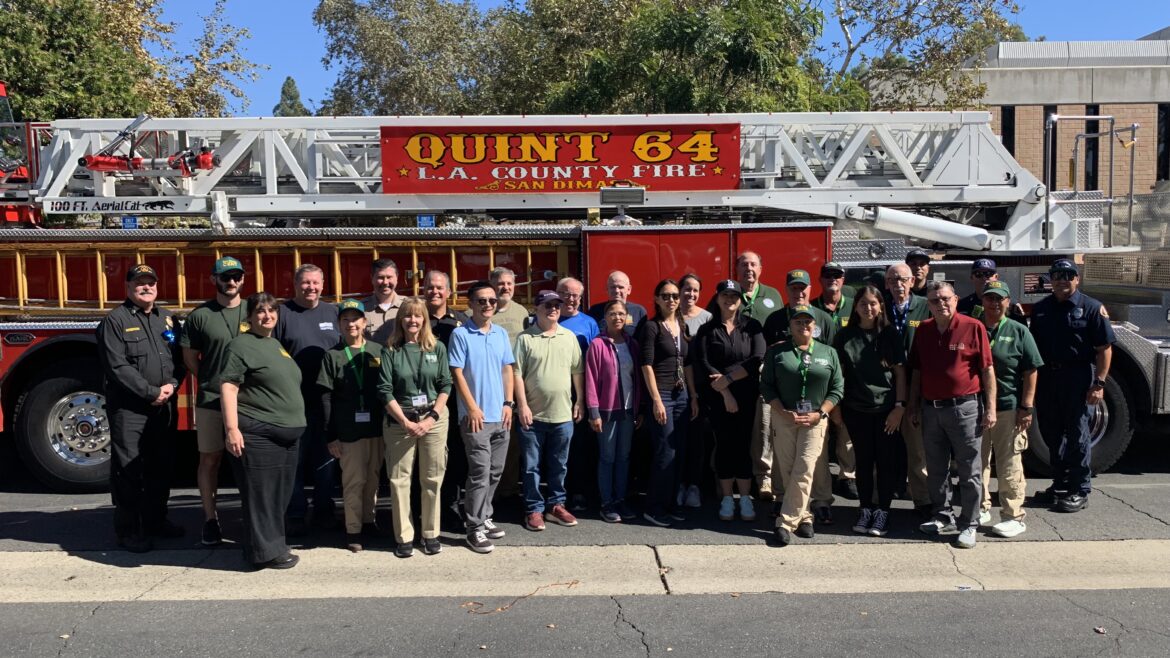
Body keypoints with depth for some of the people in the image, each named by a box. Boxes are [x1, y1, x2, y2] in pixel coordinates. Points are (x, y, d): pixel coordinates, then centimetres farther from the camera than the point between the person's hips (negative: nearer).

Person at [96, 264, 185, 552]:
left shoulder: (168, 319, 13)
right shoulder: (115, 321, -6)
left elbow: (180, 358, 10)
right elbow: (117, 366, -14)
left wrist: (172, 385, -9)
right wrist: (151, 393, -16)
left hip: (164, 408, 6)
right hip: (129, 409, -6)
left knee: (161, 467, 13)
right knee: (128, 470, -1)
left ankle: (156, 520, 27)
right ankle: (129, 531, 7)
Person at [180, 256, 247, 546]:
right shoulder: (199, 315, 0)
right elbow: (190, 357, 7)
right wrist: (210, 381, 3)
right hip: (210, 400, -1)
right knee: (209, 459, 5)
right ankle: (210, 519, 16)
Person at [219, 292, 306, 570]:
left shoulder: (276, 344, 19)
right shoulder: (241, 345, -7)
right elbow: (228, 387, -14)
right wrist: (231, 429, -22)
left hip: (287, 434, 9)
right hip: (257, 435, -9)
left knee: (280, 494, 13)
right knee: (261, 494, -3)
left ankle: (273, 543, 24)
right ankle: (266, 551, 4)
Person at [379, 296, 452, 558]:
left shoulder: (437, 347, 5)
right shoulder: (390, 350, 1)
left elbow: (445, 386, 2)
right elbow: (385, 391, -3)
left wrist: (431, 419, -8)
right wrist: (406, 421, -10)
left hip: (434, 421, 1)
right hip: (399, 422, -1)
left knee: (432, 480, 5)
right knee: (399, 480, 2)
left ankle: (431, 534, 18)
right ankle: (404, 536, 13)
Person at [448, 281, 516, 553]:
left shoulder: (501, 334, 9)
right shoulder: (460, 334, -7)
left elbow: (507, 369, 13)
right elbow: (457, 373, -9)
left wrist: (508, 403, 4)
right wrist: (472, 408, -13)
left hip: (501, 416, 6)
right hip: (476, 416, -6)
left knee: (495, 472, 13)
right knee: (480, 473, -6)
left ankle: (484, 517, 27)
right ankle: (475, 528, 3)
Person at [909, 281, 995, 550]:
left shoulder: (973, 327, -6)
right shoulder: (923, 331, 8)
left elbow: (987, 369, -6)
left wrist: (990, 408, -9)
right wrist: (913, 407, 13)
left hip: (964, 407, -5)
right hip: (930, 408, 5)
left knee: (969, 471, 3)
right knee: (936, 469, 13)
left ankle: (968, 525, 11)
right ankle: (942, 517, 27)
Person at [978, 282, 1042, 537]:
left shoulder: (1018, 331, 0)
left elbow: (1031, 372, -2)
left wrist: (1026, 407, -8)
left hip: (1008, 408, -3)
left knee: (1009, 465, 1)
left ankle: (1014, 516, 9)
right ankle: (981, 509, 26)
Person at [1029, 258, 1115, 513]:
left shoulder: (1092, 308, -5)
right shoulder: (1041, 308, 10)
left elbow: (1104, 349, -8)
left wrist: (1099, 383, -15)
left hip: (1078, 380, -5)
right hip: (1046, 378, 5)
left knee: (1077, 435, 0)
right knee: (1052, 435, 12)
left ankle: (1080, 490, 9)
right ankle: (1060, 484, 25)